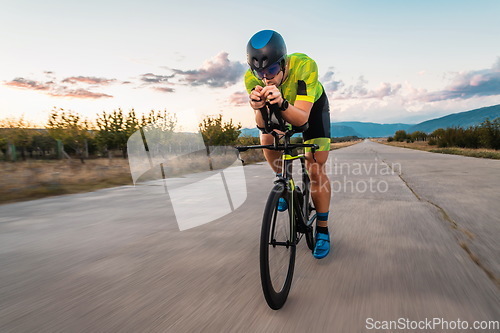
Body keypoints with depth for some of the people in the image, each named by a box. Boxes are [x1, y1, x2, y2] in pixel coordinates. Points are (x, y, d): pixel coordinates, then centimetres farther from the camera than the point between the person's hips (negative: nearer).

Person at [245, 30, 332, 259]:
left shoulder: (304, 66, -40)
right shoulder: (252, 79, -30)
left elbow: (301, 118, -43)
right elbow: (261, 124, -33)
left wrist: (281, 103, -62)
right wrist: (259, 108, -54)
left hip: (312, 105, -3)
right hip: (281, 107, 3)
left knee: (315, 169, -11)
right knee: (267, 139, -23)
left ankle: (322, 230, 4)